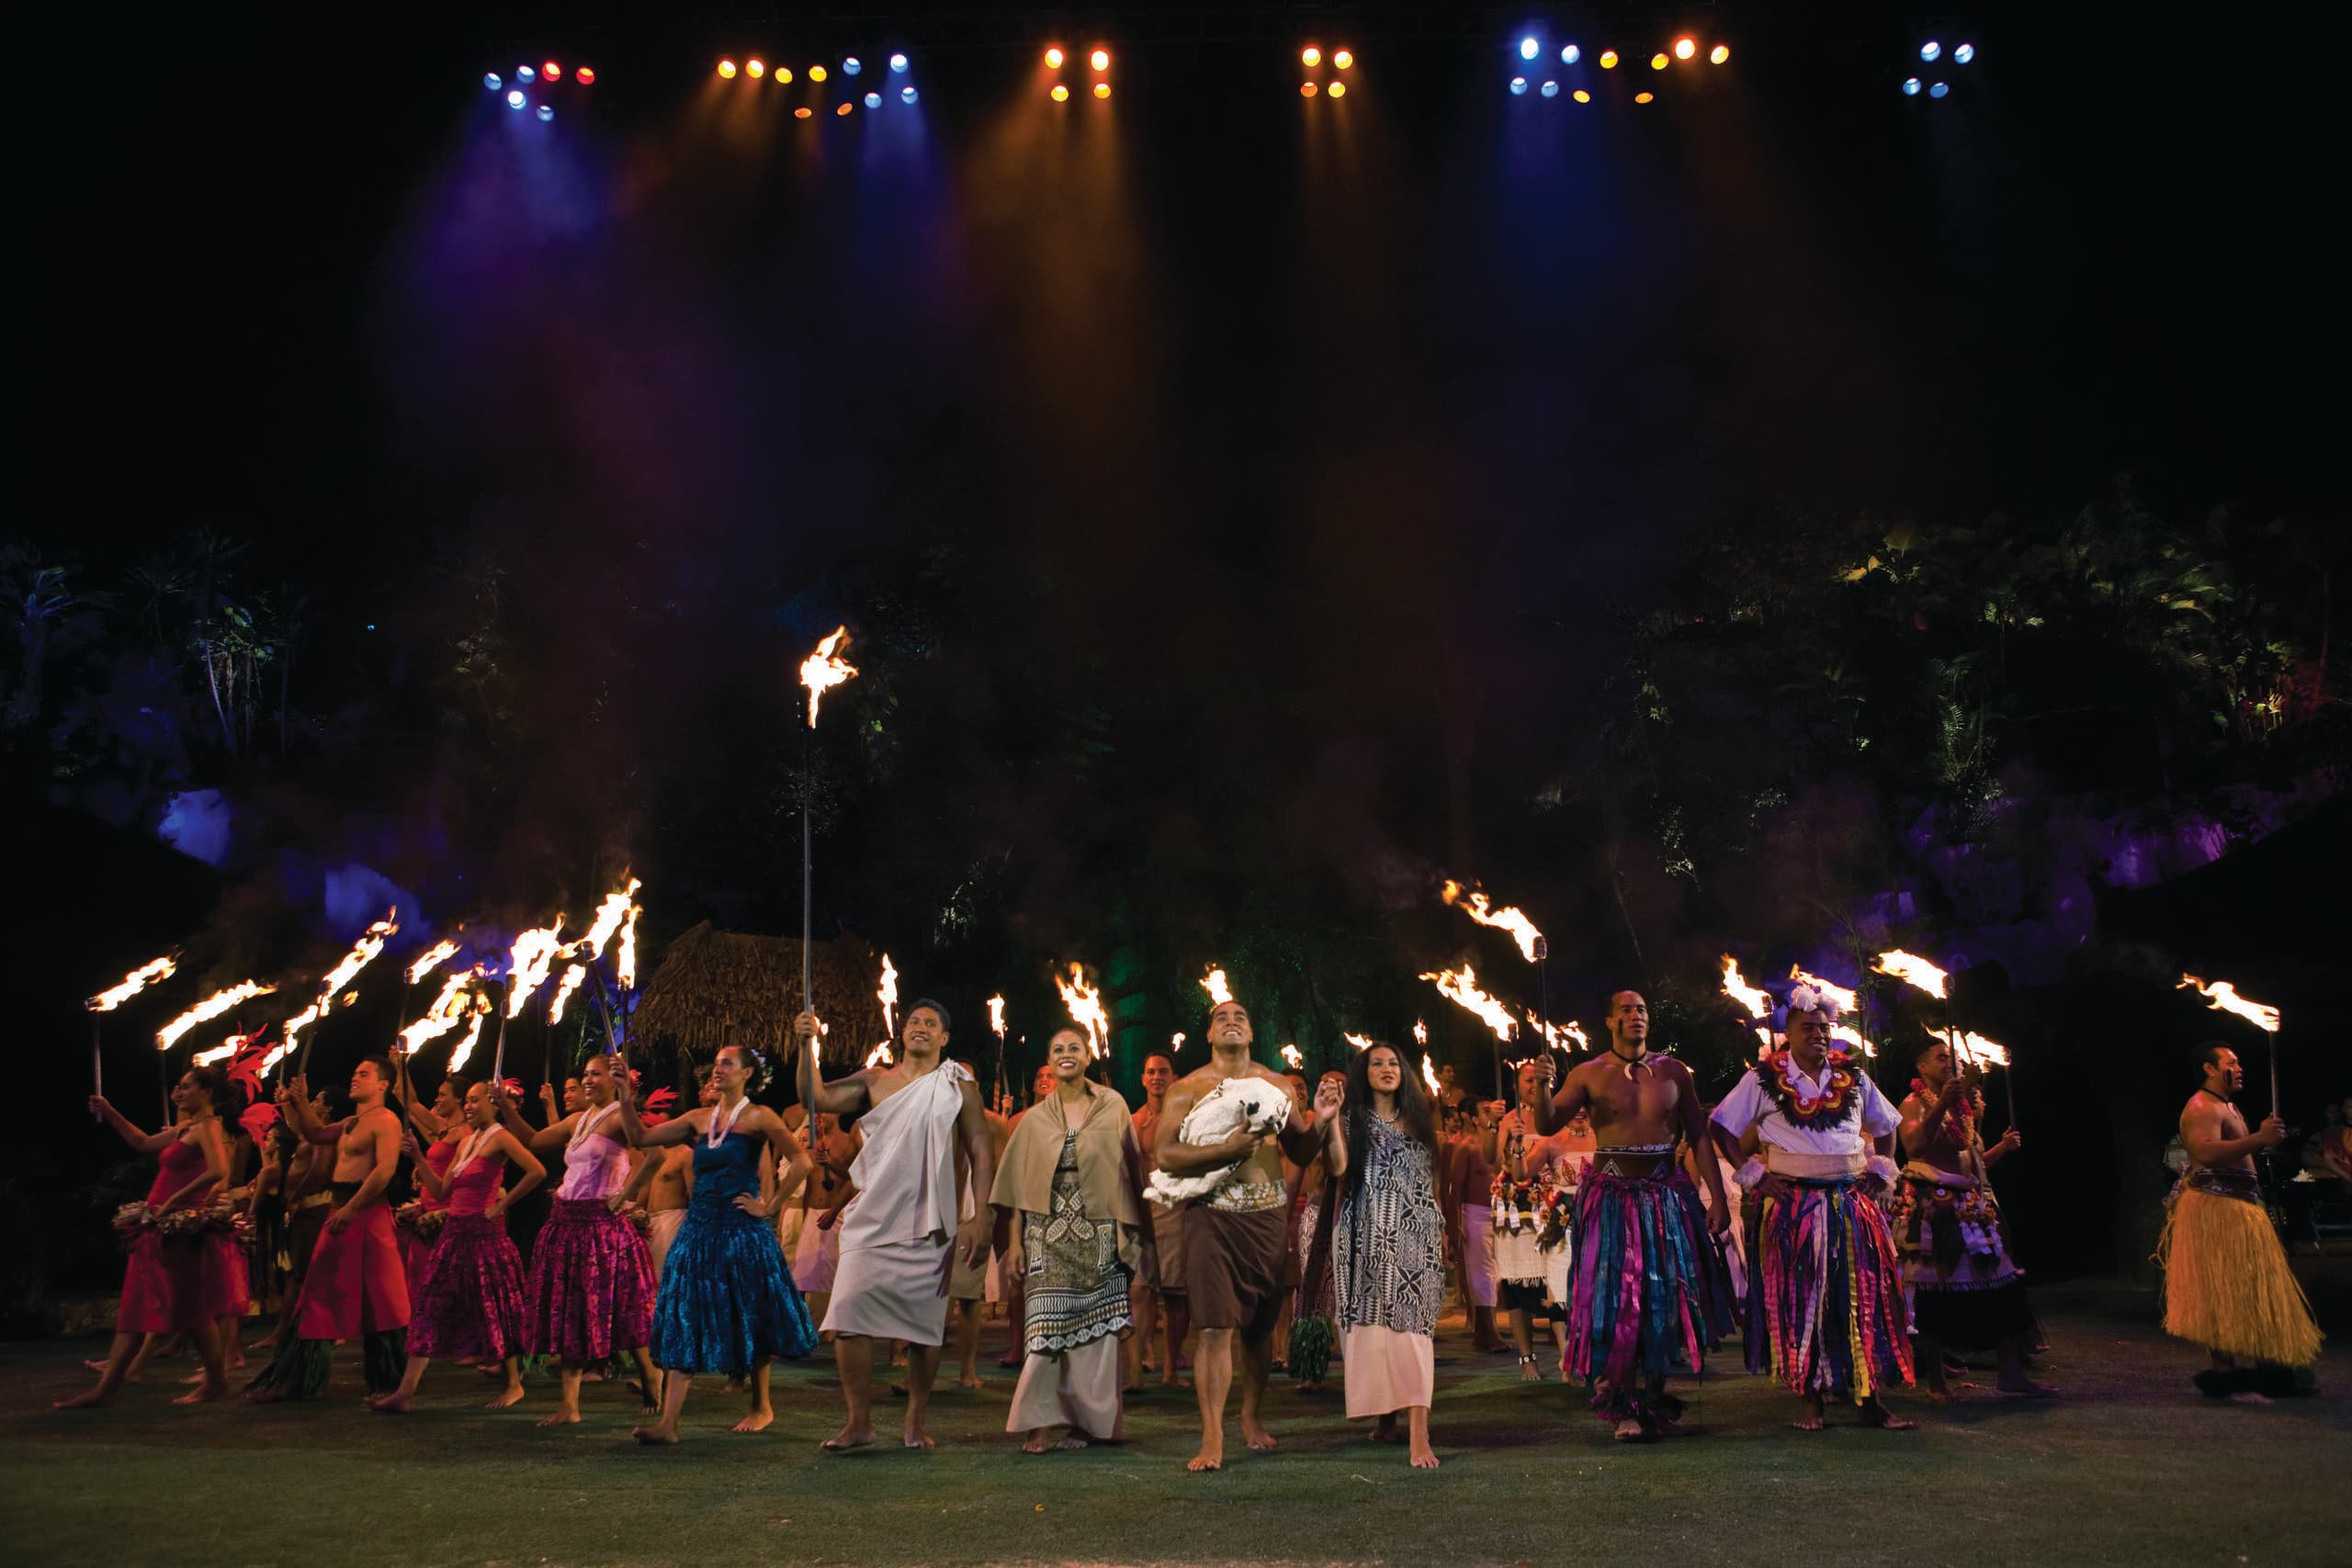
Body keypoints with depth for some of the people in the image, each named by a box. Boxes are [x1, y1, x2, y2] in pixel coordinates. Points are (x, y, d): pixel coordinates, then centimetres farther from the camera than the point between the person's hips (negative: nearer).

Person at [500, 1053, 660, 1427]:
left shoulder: (619, 1117, -10)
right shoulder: (578, 1120, 15)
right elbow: (532, 1141, 23)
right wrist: (506, 1109, 18)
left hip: (602, 1225, -8)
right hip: (566, 1223, 8)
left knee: (616, 1311, -1)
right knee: (567, 1315, 7)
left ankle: (652, 1382, 18)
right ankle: (568, 1405, 12)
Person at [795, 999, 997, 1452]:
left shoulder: (958, 1086, 6)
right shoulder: (874, 1081, 11)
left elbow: (981, 1153, 3)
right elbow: (818, 1100, -1)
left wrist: (982, 1218, -6)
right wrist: (806, 1048, -12)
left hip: (930, 1227, -1)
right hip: (872, 1221, 1)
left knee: (925, 1324, 2)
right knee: (849, 1313, -10)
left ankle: (915, 1422, 17)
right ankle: (859, 1421, 1)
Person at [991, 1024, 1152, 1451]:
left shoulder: (1112, 1107, 4)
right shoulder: (1035, 1120, 9)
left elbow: (1129, 1171, 3)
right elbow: (1018, 1185, 8)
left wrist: (1131, 1234, -3)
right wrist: (1014, 1241, 0)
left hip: (1099, 1237, -1)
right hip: (1047, 1236, 1)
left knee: (1095, 1329, 1)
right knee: (1047, 1328, -4)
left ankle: (1092, 1420, 11)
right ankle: (1048, 1421, 2)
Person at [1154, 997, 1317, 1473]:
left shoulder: (1277, 1086, 12)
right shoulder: (1187, 1089, 2)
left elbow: (1302, 1149, 14)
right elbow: (1165, 1155, -9)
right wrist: (1226, 1149, -19)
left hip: (1268, 1213, 3)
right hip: (1213, 1214, -3)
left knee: (1260, 1325, 11)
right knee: (1216, 1327, -9)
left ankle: (1251, 1417, 30)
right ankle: (1212, 1438, -5)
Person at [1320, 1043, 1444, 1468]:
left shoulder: (1417, 1120, 18)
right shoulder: (1352, 1119, 9)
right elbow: (1339, 1169, -9)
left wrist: (1442, 1230, 18)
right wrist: (1328, 1123, -19)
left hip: (1415, 1235, 1)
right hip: (1367, 1234, -1)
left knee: (1412, 1323, -11)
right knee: (1373, 1323, -2)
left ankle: (1418, 1433, -21)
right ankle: (1386, 1416, 10)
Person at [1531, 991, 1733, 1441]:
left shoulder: (1672, 1071, 6)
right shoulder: (1588, 1074, 0)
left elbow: (1699, 1135, 7)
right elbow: (1546, 1125, -8)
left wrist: (1717, 1197, 1)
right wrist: (1542, 1088, -28)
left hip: (1667, 1196, 2)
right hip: (1610, 1197, -2)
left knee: (1665, 1298, 6)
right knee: (1614, 1300, -4)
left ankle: (1652, 1398, 22)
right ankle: (1624, 1407, 6)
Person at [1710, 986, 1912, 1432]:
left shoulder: (1852, 1076, 10)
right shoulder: (1764, 1078, 0)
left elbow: (1886, 1126, 22)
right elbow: (1723, 1129, 2)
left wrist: (1881, 1171, 9)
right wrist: (1753, 1174, -4)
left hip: (1852, 1205, 3)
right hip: (1791, 1205, -3)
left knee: (1863, 1298, 1)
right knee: (1798, 1300, -1)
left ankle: (1870, 1399, 8)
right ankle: (1810, 1400, 7)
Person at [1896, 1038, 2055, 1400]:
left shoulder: (1964, 1106, 20)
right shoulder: (1914, 1104, -2)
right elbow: (1913, 1146, -21)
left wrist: (2002, 1147, 7)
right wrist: (1941, 1105, -24)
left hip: (1972, 1204, 7)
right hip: (1933, 1207, -7)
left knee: (2002, 1286, 1)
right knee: (1935, 1289, -5)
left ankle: (2011, 1372, 6)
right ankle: (1935, 1380, 2)